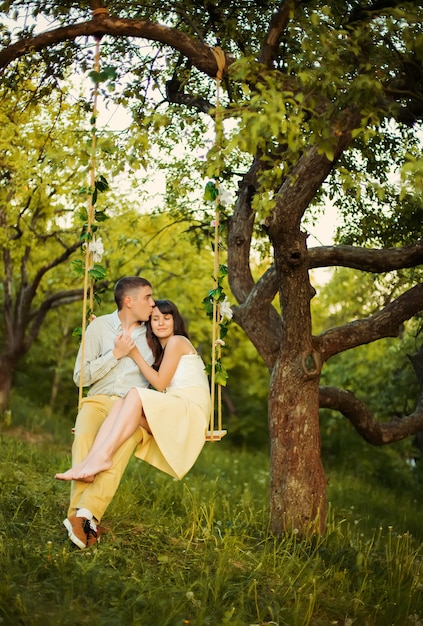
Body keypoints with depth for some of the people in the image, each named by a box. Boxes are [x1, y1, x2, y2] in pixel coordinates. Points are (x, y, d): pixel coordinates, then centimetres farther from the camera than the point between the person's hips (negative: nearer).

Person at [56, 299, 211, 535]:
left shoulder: (177, 341, -1)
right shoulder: (161, 348, 26)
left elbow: (159, 383, -6)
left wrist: (135, 354, -5)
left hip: (191, 410, -8)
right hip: (172, 413, 8)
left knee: (136, 394, -29)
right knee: (123, 403, -17)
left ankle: (104, 456, -35)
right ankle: (89, 463, -35)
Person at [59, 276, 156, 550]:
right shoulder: (100, 326, 10)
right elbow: (81, 377, 6)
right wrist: (116, 354, -1)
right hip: (99, 400, -1)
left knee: (123, 442, -35)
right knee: (84, 437, -35)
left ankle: (84, 515, -42)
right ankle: (84, 516, -40)